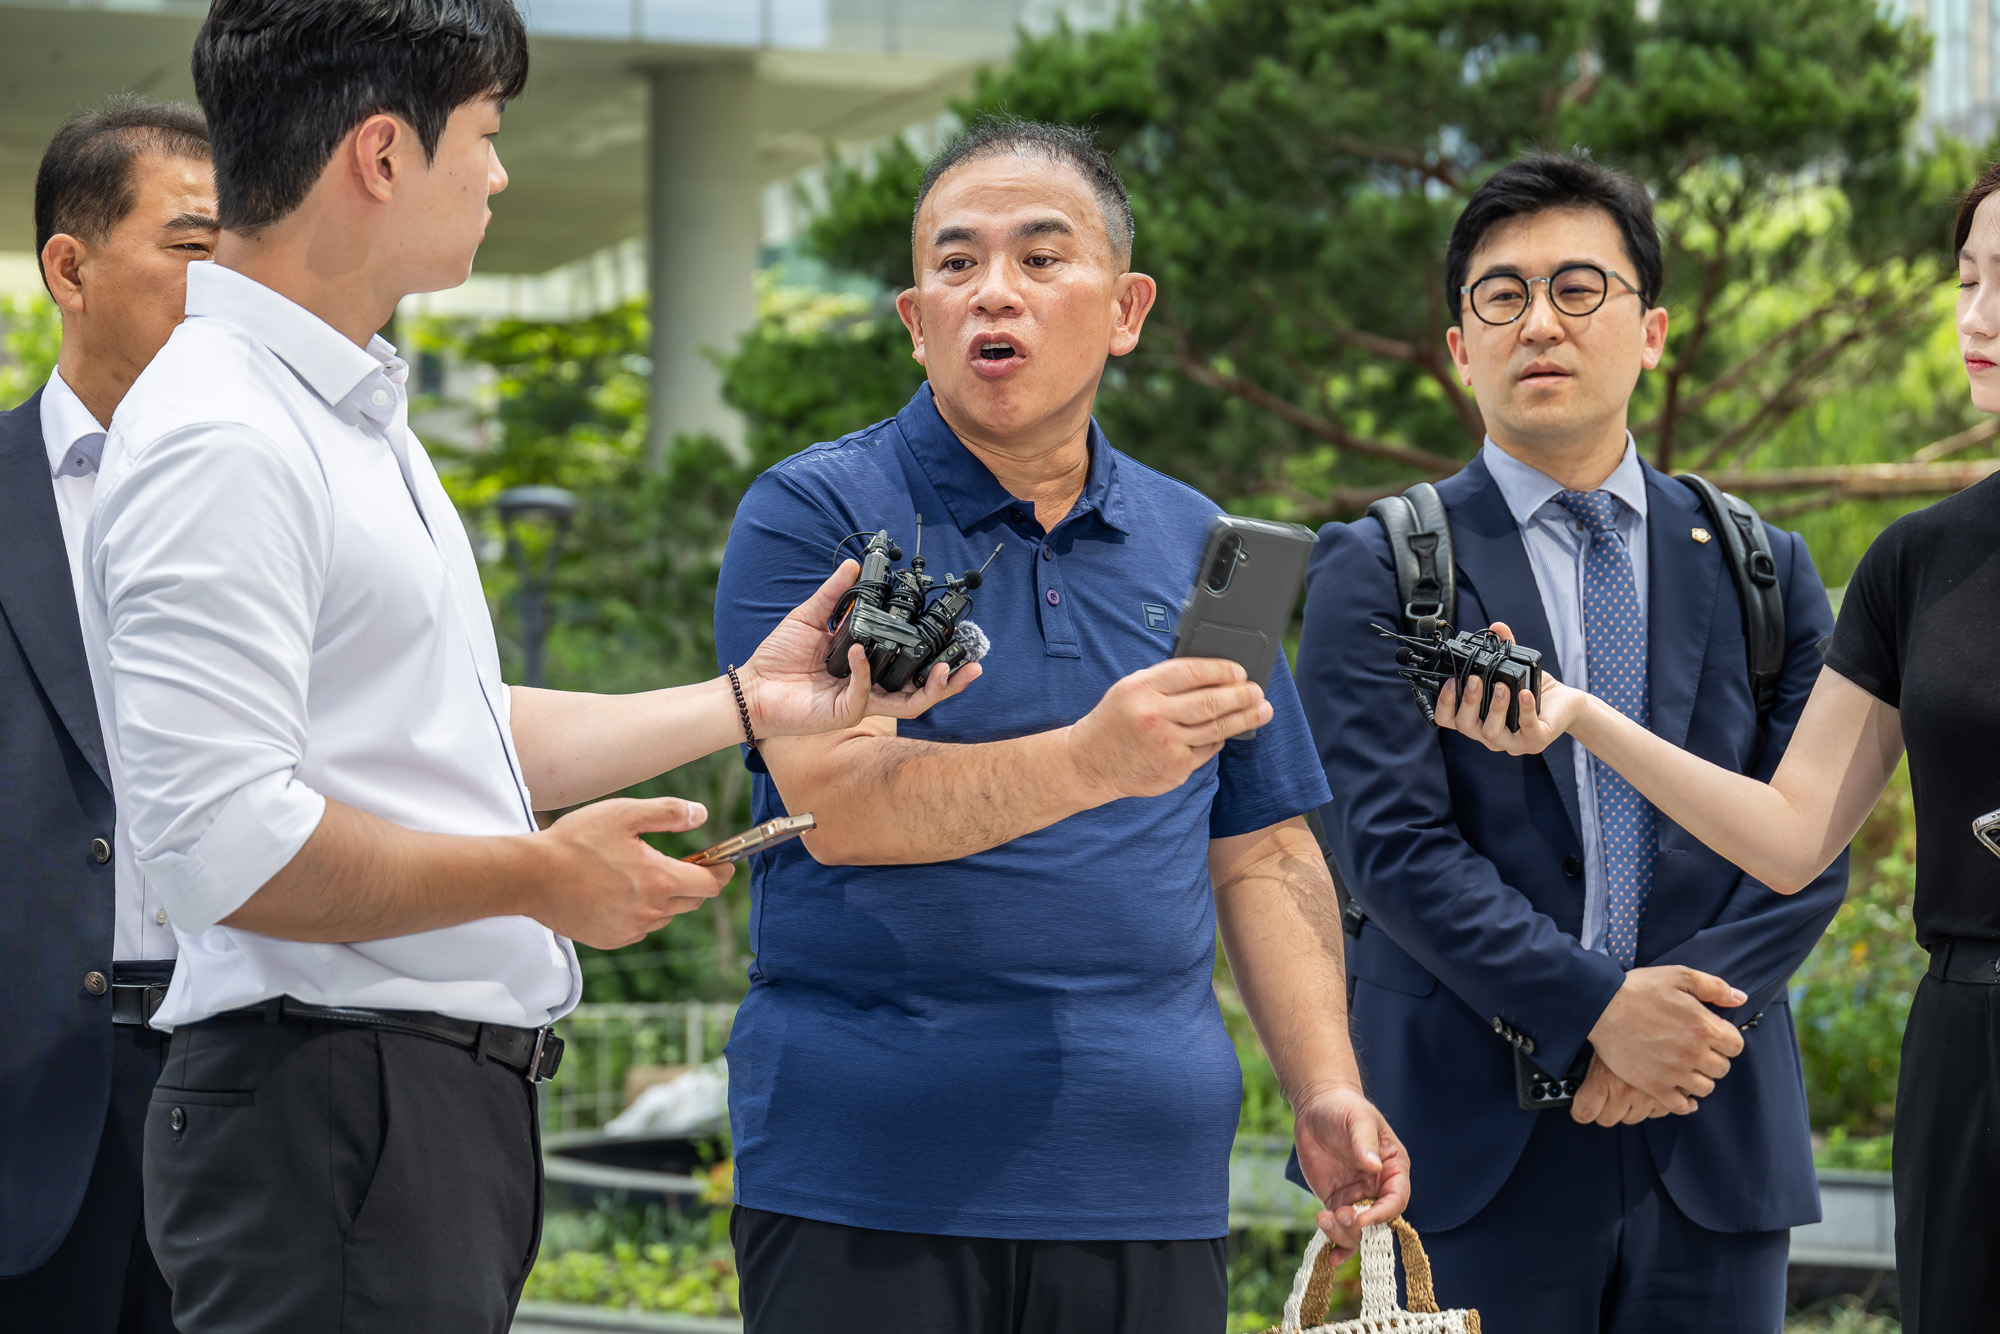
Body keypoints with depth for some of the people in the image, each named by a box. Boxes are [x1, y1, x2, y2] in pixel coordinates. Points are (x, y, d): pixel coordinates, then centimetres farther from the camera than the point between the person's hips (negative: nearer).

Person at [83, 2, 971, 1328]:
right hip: (331, 1106, -10)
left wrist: (746, 702, 21)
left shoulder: (357, 412, 17)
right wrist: (544, 878, -14)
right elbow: (222, 844, -24)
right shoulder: (221, 437, -17)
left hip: (449, 1102, 10)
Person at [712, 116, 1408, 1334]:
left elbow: (1260, 856, 16)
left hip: (1146, 1187, 4)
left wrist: (1328, 1091, 2)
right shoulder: (815, 517, -1)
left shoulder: (1197, 547, 14)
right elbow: (837, 800, -15)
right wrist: (1090, 762, -29)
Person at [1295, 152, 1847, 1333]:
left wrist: (1682, 1015, -12)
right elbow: (1394, 845, -8)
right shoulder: (1377, 571, 2)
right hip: (1478, 1146, -2)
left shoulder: (1762, 570, 11)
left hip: (1714, 1144, 3)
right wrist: (1595, 1009, -17)